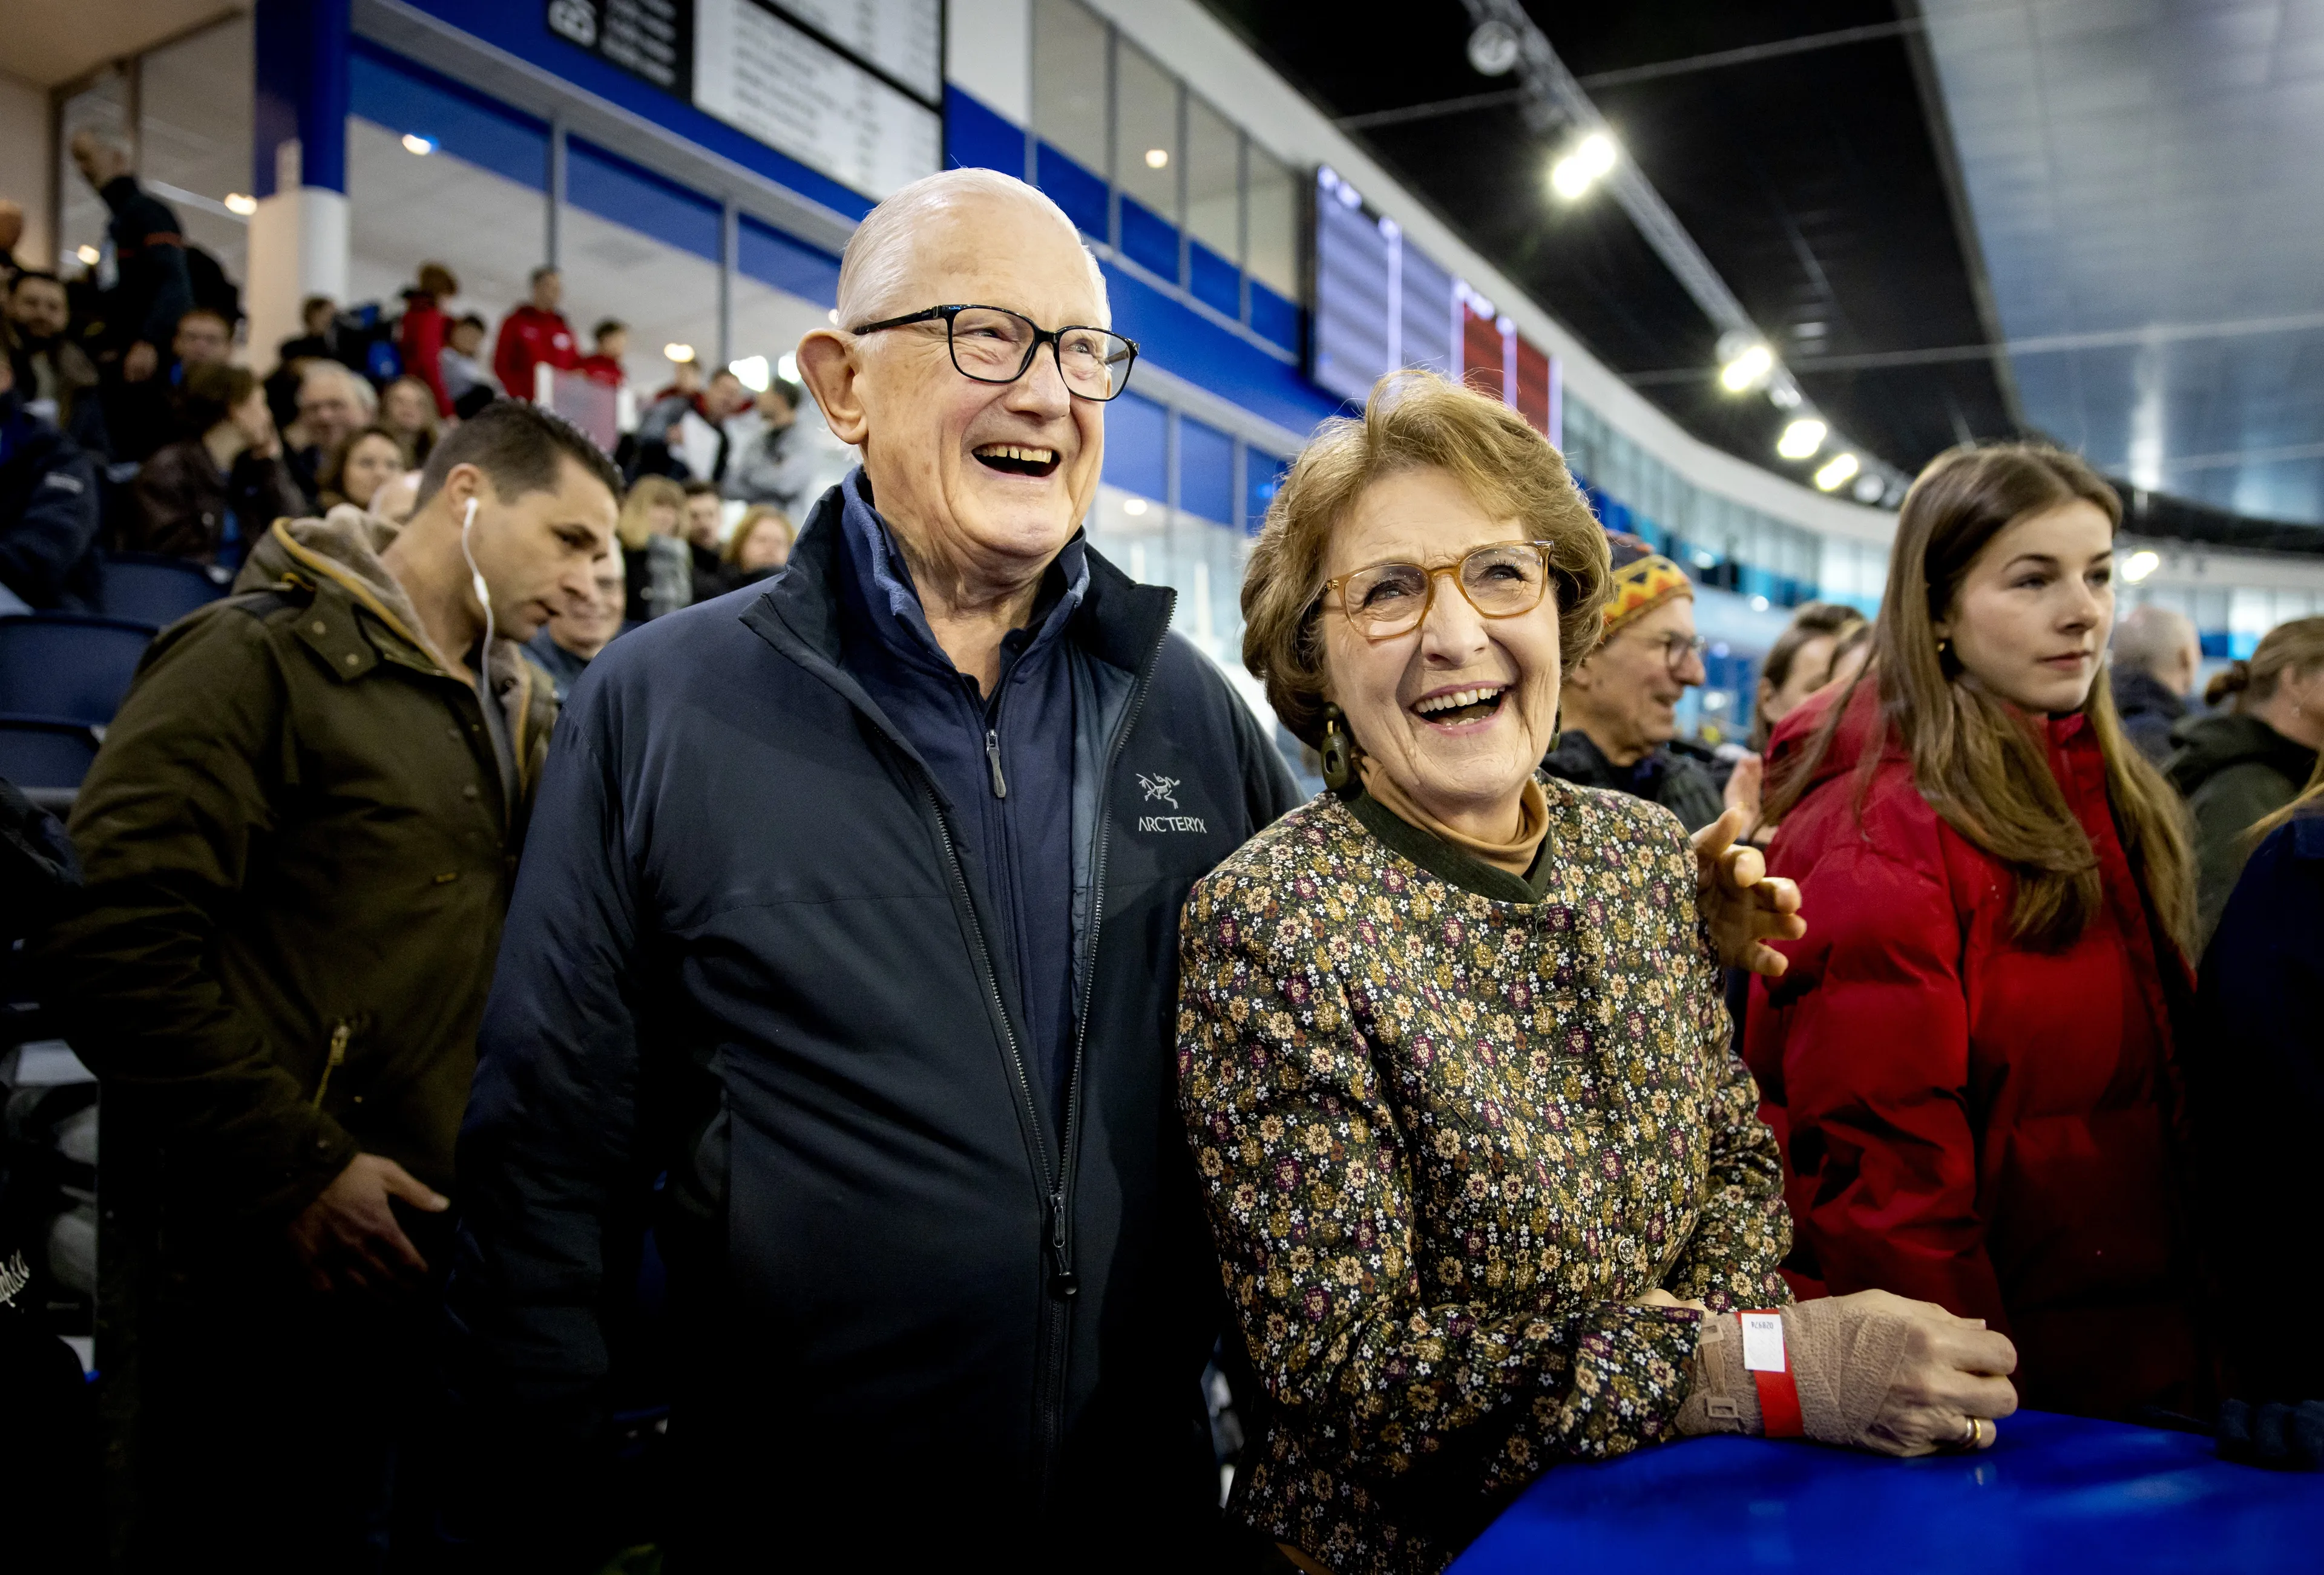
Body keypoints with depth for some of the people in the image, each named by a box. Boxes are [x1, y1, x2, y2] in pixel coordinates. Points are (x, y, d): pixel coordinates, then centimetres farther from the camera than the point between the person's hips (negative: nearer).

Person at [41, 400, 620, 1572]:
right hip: (257, 1267, -6)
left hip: (424, 1248, 7)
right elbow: (113, 939, -19)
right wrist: (293, 1170, -19)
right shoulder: (264, 657, -10)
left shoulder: (519, 710, 13)